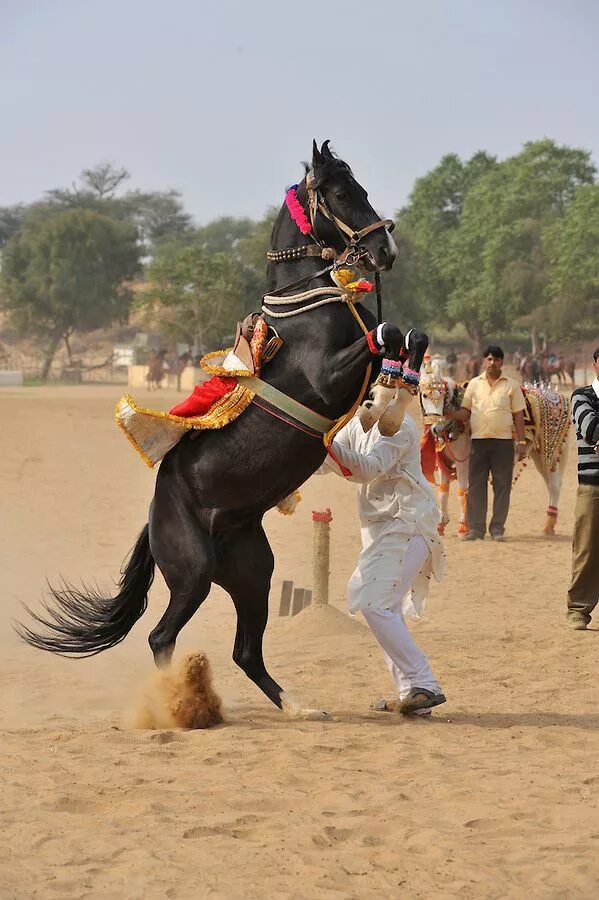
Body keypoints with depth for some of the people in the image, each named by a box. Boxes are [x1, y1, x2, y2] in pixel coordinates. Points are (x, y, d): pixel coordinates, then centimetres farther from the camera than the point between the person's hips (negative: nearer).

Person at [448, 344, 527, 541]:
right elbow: (465, 412, 9)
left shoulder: (511, 385, 5)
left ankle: (497, 528, 8)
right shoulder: (474, 384, 10)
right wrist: (452, 414, -12)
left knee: (502, 486, 1)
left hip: (503, 441, -1)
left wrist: (521, 442, -2)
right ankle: (476, 528, 8)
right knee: (475, 485, 2)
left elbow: (518, 415, 5)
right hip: (478, 440, 2)